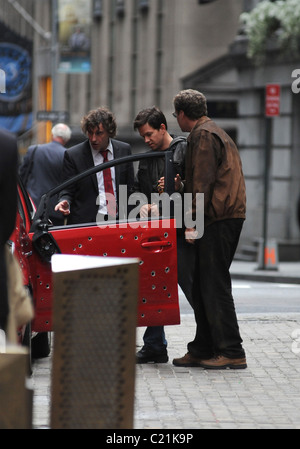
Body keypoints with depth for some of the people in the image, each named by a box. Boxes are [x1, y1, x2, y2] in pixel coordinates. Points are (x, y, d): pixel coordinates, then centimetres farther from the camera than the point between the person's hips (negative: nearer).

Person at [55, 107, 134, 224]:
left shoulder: (124, 150, 10)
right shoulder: (73, 155, 1)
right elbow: (67, 190, 6)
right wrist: (65, 202, -17)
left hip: (119, 222, 2)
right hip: (84, 223, -2)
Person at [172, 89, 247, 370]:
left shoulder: (203, 135, -8)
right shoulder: (215, 133, 24)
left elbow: (203, 182, -16)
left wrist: (192, 223, -17)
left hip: (218, 219, -10)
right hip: (229, 217, 10)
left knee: (214, 286, -9)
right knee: (204, 286, 12)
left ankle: (232, 352, -8)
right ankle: (203, 350, 14)